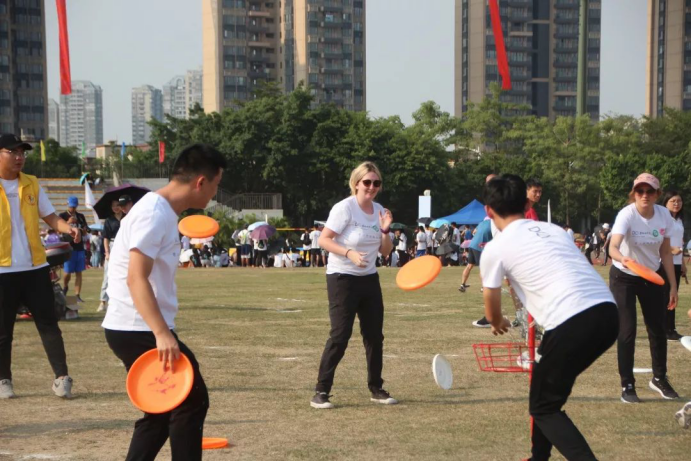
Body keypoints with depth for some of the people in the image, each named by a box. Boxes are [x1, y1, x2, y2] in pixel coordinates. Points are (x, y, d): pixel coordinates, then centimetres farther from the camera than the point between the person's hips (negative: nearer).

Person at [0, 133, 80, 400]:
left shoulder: (32, 184, 9)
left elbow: (50, 217, 8)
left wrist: (68, 229, -12)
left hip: (35, 267, 3)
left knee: (48, 323, 1)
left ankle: (61, 378, 3)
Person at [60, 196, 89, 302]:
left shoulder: (81, 216, 13)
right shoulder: (63, 216, 2)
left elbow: (85, 233, 16)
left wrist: (83, 230, -7)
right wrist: (68, 223, -22)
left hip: (79, 248, 3)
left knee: (79, 273, 1)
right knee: (68, 272, 0)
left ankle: (77, 295, 2)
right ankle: (65, 287, 29)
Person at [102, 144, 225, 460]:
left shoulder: (164, 212, 14)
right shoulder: (154, 214, -17)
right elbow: (136, 278, -26)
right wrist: (162, 333, -34)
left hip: (142, 330, 10)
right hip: (139, 330, -10)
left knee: (163, 412, 13)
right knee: (191, 402, -2)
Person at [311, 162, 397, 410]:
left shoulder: (379, 211, 7)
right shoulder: (345, 208, -13)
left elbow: (385, 251, 11)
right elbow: (323, 240, -16)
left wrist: (385, 231, -8)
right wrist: (349, 253, -28)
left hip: (369, 278, 7)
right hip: (342, 278, -7)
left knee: (375, 336, 8)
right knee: (340, 336, -10)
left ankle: (376, 389, 21)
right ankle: (321, 392, -2)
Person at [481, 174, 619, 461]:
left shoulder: (495, 248, 7)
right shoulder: (553, 229, 23)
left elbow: (492, 304, 20)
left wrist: (499, 325, 43)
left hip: (572, 324, -7)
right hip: (607, 312, 7)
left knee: (544, 409, 11)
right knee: (548, 389, 28)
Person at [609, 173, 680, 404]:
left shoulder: (664, 215, -12)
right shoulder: (626, 215, -26)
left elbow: (666, 253, -1)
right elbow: (613, 247, -43)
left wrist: (673, 286, -1)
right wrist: (623, 259, -65)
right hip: (624, 277, -4)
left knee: (658, 329, 10)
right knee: (627, 331, -8)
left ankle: (659, 379, 30)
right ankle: (627, 385, 6)